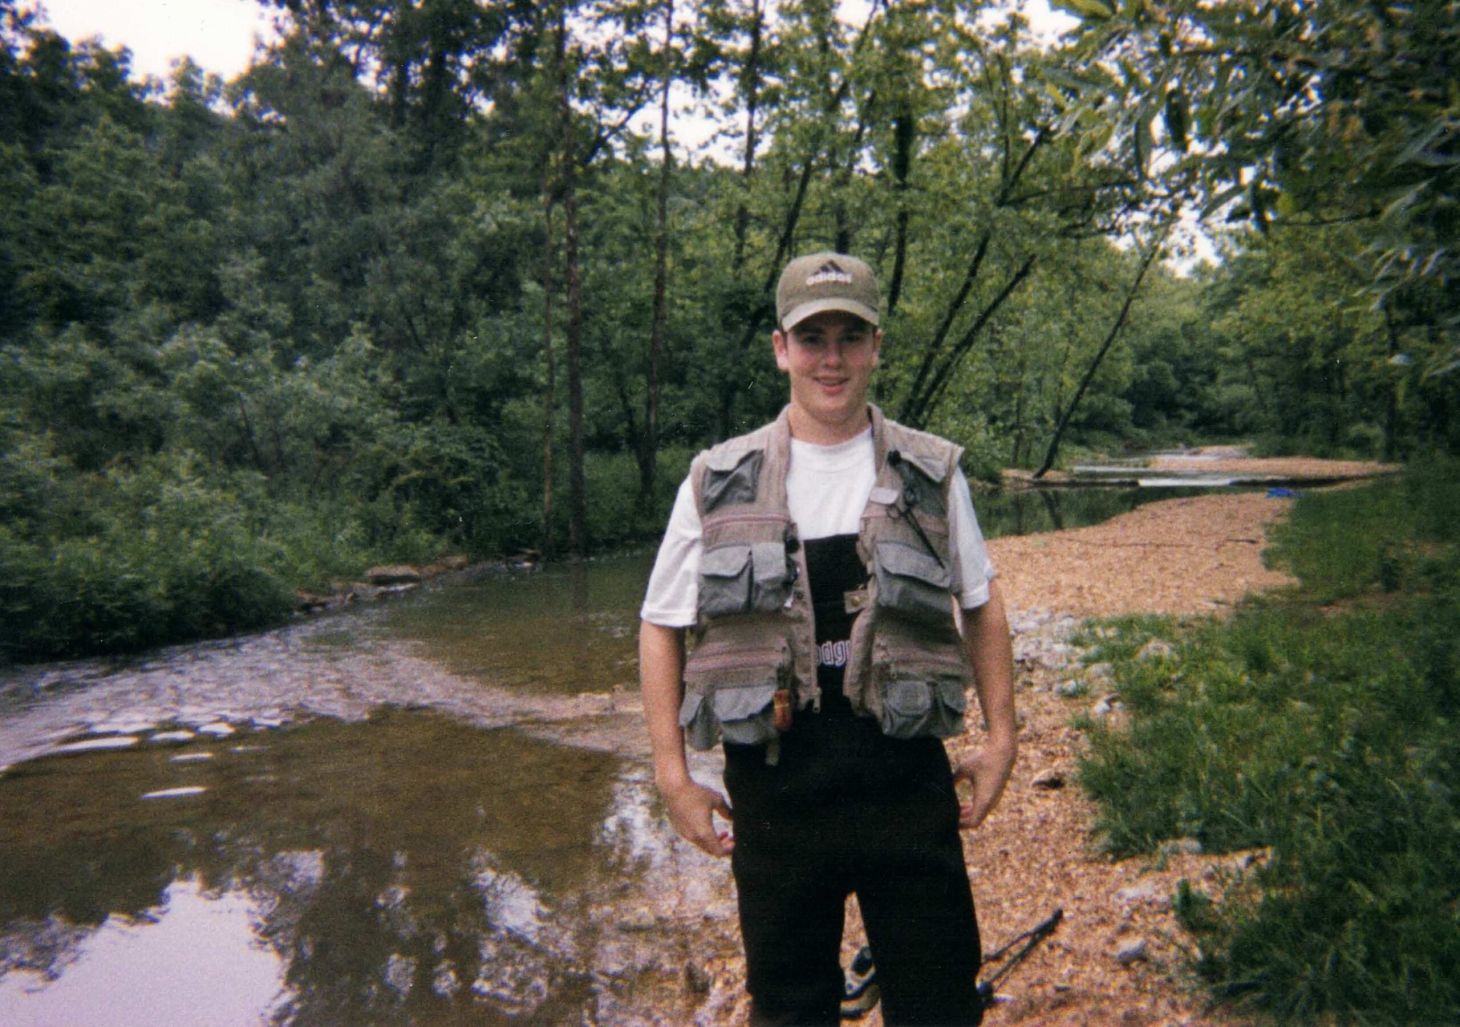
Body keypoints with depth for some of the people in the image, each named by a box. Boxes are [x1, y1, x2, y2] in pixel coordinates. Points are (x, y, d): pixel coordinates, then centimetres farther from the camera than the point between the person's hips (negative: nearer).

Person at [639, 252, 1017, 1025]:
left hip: (907, 777, 0)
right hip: (773, 781, 0)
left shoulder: (932, 474, 2)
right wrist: (672, 775, -2)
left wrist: (1000, 738, 4)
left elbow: (981, 608, 11)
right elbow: (661, 627, 3)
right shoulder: (717, 483, -1)